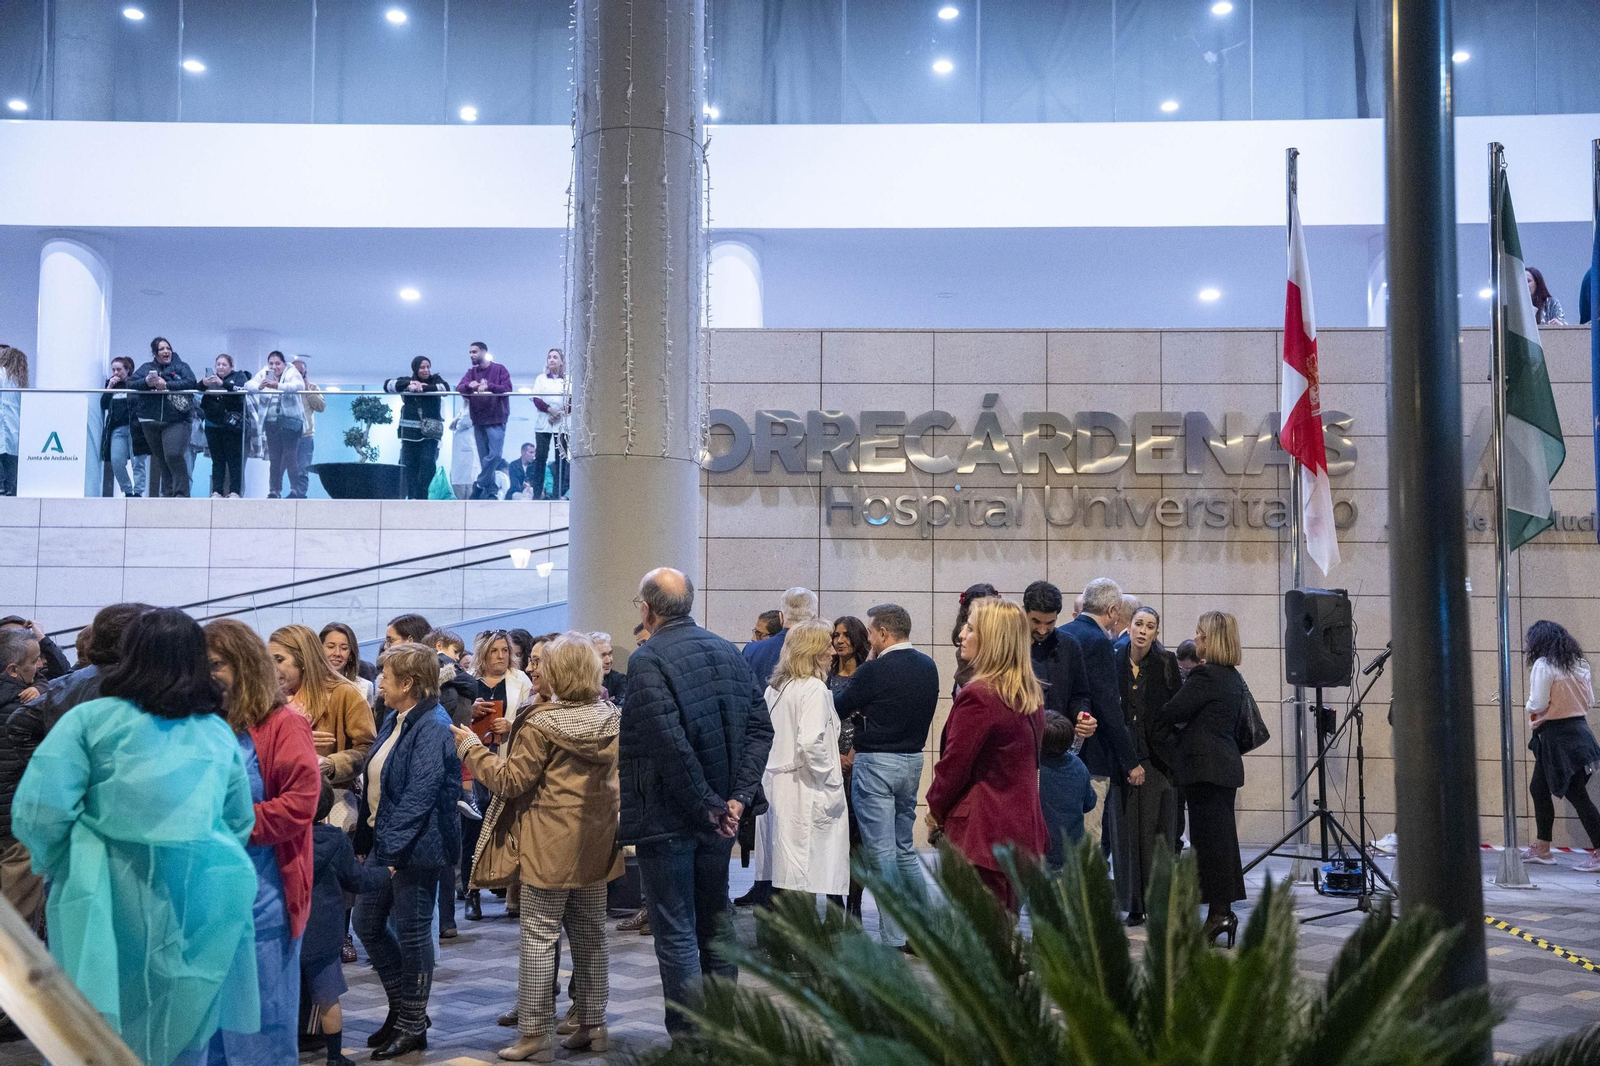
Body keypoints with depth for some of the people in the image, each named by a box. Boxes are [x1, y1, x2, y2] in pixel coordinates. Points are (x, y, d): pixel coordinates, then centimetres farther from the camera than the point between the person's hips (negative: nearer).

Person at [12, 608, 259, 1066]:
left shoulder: (90, 719, -3)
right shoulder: (220, 734, 9)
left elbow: (38, 812, -9)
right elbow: (240, 826, 12)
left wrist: (56, 865, 10)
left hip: (113, 901, -3)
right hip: (198, 906, 3)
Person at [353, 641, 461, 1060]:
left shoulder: (432, 728, -18)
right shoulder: (394, 720, 11)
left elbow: (418, 797, -23)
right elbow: (375, 784, 15)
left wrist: (391, 850, -23)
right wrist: (366, 841, 12)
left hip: (415, 847, -9)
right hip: (385, 843, 9)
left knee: (412, 932, 2)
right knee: (367, 923, 14)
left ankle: (412, 1025, 17)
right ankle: (402, 1007, 29)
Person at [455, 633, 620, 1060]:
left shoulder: (541, 723, -16)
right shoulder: (611, 719, 3)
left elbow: (512, 780, -13)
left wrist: (471, 747, -2)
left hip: (549, 847, -6)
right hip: (596, 844, 6)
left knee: (539, 937, 1)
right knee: (590, 935, 14)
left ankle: (536, 1033, 4)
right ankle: (592, 1024, 22)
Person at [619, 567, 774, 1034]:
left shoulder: (647, 659, -14)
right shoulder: (727, 651, 7)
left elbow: (670, 745, -24)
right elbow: (760, 727, 3)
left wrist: (707, 807, -16)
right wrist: (738, 796, -2)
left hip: (668, 819, -7)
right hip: (720, 819, 7)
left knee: (676, 933, 1)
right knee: (716, 925, 18)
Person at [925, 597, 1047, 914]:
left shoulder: (977, 696, -17)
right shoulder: (1032, 695, 9)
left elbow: (954, 765, -12)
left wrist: (936, 808, 5)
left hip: (981, 831, -8)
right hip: (1023, 827, 9)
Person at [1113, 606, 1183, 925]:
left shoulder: (1166, 663, -1)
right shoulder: (1116, 662, 5)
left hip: (1157, 757, -2)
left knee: (1155, 830, -2)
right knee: (1128, 829, 3)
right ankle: (1134, 906, 11)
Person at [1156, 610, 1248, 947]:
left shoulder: (1204, 675, -15)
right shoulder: (1234, 678, 14)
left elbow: (1172, 712, -12)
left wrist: (1154, 727, 8)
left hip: (1204, 764, -9)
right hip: (1227, 763, 9)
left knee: (1209, 838, -5)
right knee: (1222, 835, 11)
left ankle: (1219, 911, -4)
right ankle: (1225, 910, 16)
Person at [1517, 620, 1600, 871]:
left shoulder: (1543, 665, -14)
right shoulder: (1578, 664, 10)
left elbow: (1537, 704, -18)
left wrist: (1530, 708, 3)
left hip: (1557, 735, -9)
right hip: (1578, 729, 9)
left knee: (1576, 794, -6)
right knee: (1539, 788, 16)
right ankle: (1541, 849, 20)